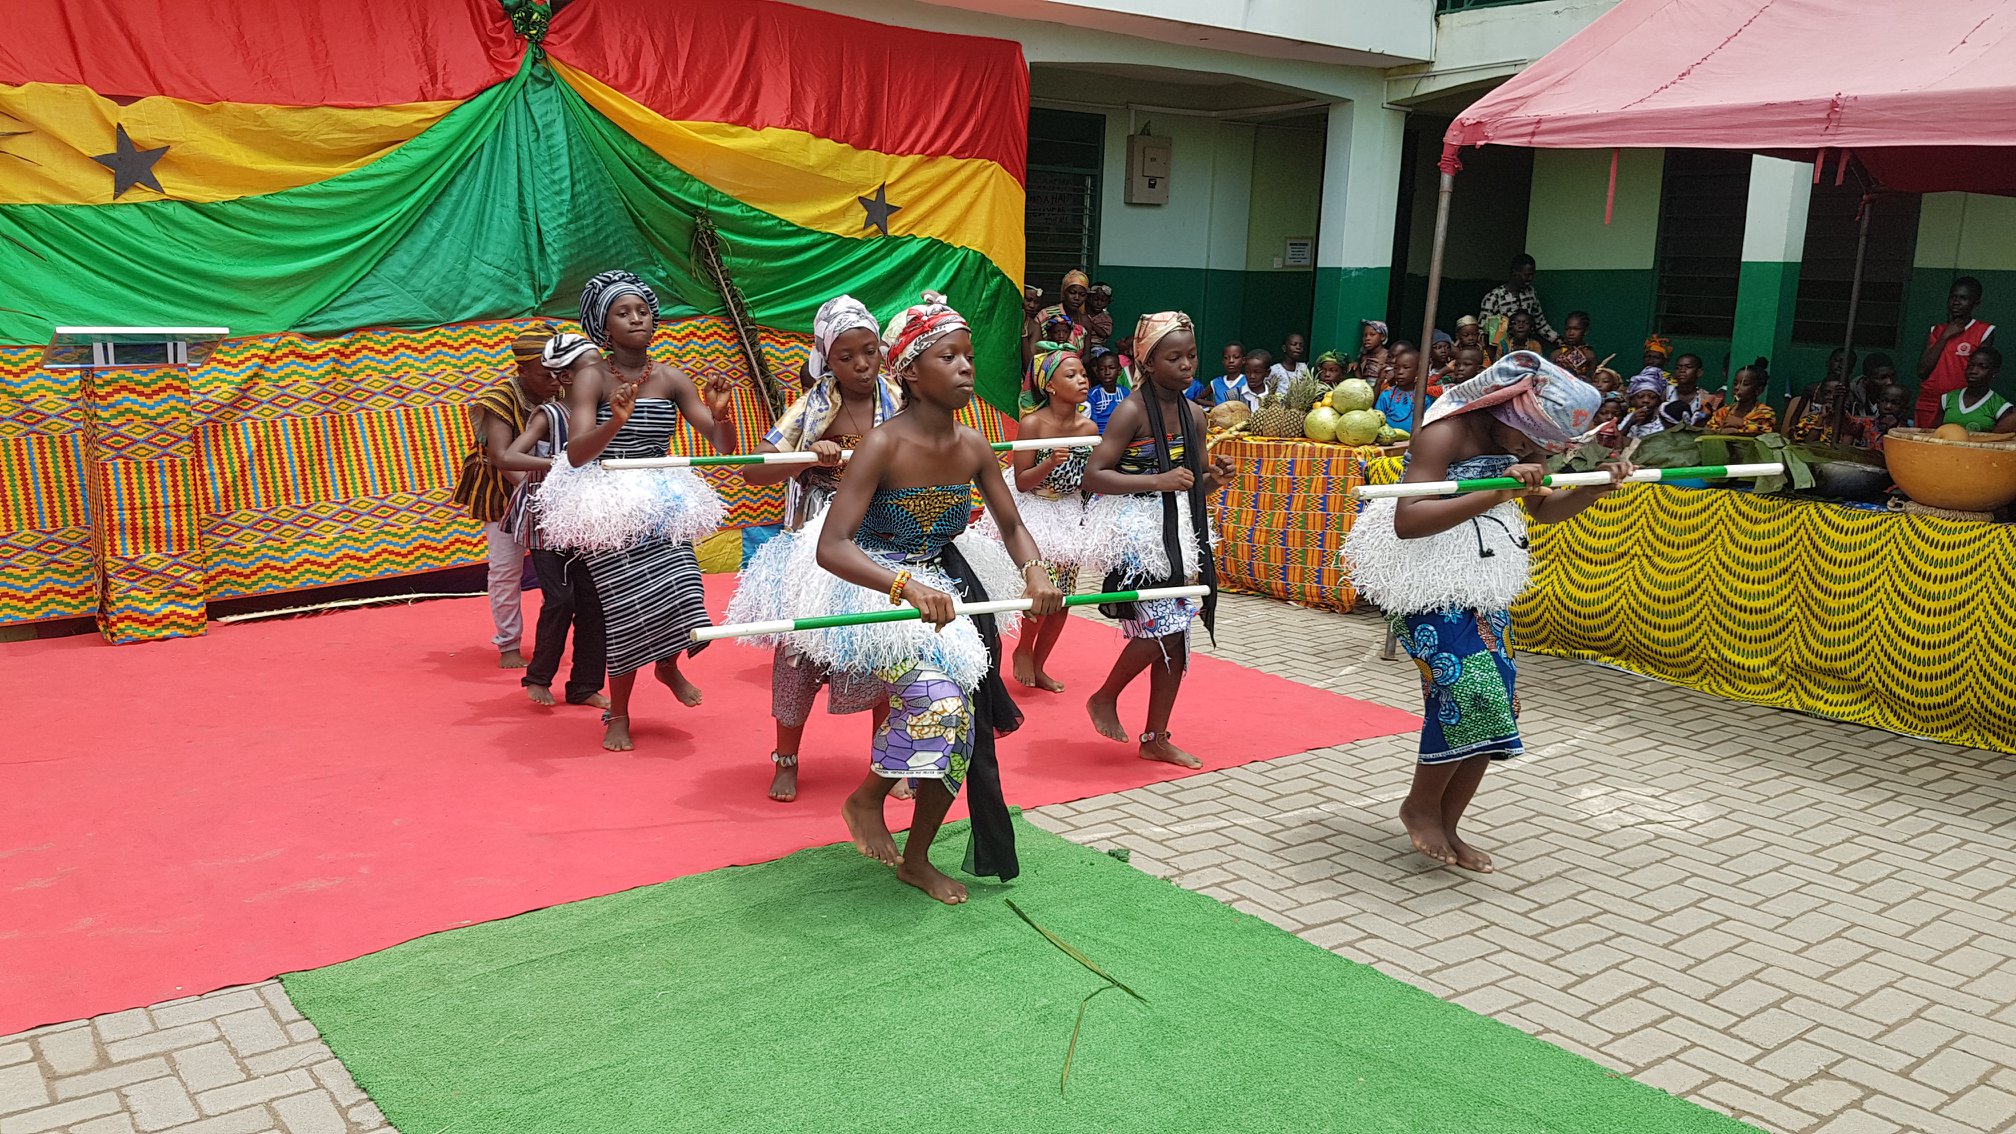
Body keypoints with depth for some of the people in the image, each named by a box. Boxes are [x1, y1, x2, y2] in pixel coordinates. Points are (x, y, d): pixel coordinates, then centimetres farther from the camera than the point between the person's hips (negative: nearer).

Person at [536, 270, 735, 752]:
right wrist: (616, 421, -33)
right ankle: (618, 714, 17)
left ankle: (668, 665, 21)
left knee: (682, 593, -15)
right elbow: (576, 454, -17)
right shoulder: (592, 378, -6)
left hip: (660, 501, 3)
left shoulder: (672, 378, 4)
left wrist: (721, 414, -21)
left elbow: (723, 445, 1)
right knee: (629, 606, -6)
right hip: (607, 505, -3)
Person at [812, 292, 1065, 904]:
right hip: (877, 588, -6)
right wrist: (908, 586, -46)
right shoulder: (883, 446, -24)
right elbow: (830, 547, -31)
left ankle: (918, 859, 28)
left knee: (961, 719, 7)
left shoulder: (973, 447, -7)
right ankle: (866, 800, 3)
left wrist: (1035, 574, -16)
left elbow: (1012, 526, 6)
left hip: (945, 584, 6)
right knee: (935, 697, -28)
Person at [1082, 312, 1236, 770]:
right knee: (1161, 629, -12)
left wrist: (1214, 479, -4)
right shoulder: (1132, 411, -12)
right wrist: (1158, 481, -24)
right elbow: (1093, 476, -18)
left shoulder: (1194, 415, 8)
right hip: (1137, 530, -7)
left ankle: (1156, 738, 18)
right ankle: (1104, 699, 14)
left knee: (1176, 634, 7)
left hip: (1179, 531, 7)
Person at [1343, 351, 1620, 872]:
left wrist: (1596, 488, -1)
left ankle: (1445, 826, 19)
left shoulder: (1522, 442, 3)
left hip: (1487, 588, 8)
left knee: (1495, 705, 5)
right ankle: (1421, 805, 6)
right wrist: (1497, 491, -37)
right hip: (1431, 585, -8)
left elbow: (1545, 508, 19)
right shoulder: (1445, 434, -21)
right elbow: (1406, 522, -33)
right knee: (1469, 688, -18)